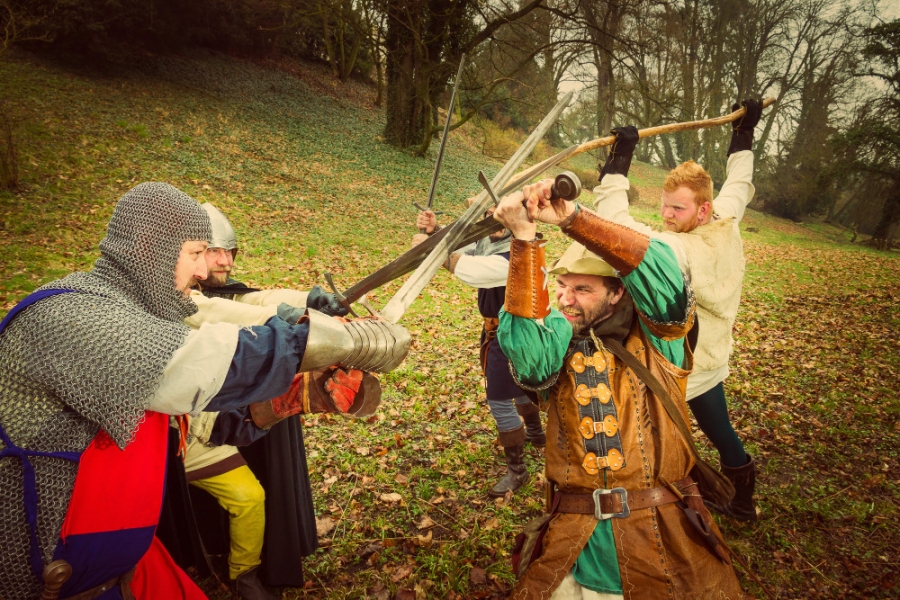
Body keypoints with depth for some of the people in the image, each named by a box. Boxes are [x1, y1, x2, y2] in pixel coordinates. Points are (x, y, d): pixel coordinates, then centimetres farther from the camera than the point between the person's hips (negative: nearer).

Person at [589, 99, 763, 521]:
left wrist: (621, 158, -26)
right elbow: (738, 185, 13)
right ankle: (741, 503, 52)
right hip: (712, 367, 8)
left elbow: (613, 220, -33)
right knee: (723, 436, 28)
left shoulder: (674, 249, -30)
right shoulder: (728, 229, -7)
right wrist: (744, 132, 25)